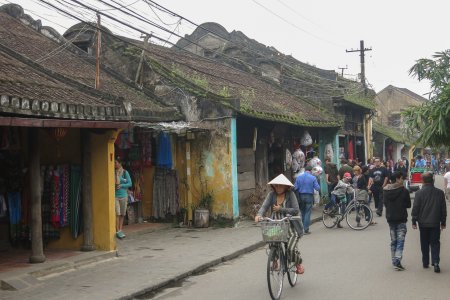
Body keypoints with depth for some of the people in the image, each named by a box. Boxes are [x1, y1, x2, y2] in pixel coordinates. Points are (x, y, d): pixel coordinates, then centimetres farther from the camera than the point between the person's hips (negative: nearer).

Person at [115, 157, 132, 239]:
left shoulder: (125, 172, 3)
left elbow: (130, 183, 2)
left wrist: (121, 185, -10)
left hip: (123, 195, 2)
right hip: (115, 196, -2)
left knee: (122, 214, 7)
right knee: (117, 214, -9)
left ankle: (120, 230, 16)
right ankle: (118, 231, -7)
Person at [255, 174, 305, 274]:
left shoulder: (290, 194, -6)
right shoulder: (271, 194, 2)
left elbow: (296, 210, -12)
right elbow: (264, 206, -9)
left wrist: (281, 209, -17)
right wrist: (259, 215, -29)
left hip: (291, 226, -3)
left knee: (291, 248, -16)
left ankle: (299, 264, 15)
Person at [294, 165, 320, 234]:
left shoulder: (298, 177, 1)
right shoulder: (313, 178, -7)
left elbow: (295, 188, -2)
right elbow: (317, 188, -9)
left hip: (301, 196, 3)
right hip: (309, 196, -3)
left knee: (302, 213, 15)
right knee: (307, 213, 1)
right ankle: (306, 229, 0)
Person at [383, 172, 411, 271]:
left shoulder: (385, 190, 0)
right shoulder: (404, 191, -13)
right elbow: (408, 205, -5)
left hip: (390, 218, 5)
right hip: (401, 219, -5)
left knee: (393, 241, 14)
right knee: (400, 241, -2)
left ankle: (394, 261, 18)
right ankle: (397, 261, -11)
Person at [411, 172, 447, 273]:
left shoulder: (419, 193, -10)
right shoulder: (440, 193, -3)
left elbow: (415, 208, -7)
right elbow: (443, 209, 4)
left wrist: (414, 221, 3)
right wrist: (443, 222, 14)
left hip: (423, 223, -1)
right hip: (435, 223, 1)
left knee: (424, 244, 11)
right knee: (435, 243, 5)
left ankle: (425, 262, 17)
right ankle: (435, 262, -10)